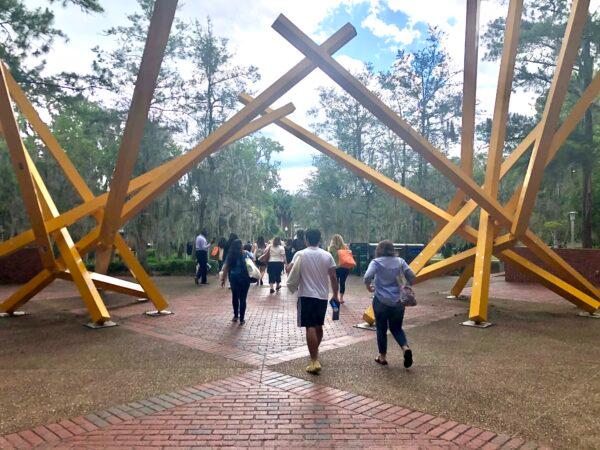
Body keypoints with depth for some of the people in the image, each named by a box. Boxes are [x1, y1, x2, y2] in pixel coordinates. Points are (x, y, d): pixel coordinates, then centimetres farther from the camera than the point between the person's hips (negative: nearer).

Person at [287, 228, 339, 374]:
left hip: (307, 296, -4)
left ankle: (314, 361, -8)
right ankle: (315, 351, 38)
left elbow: (289, 270, -9)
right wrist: (335, 295, 10)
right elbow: (333, 277, 0)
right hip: (322, 296, 4)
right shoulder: (327, 255, 1)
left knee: (310, 328, -4)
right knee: (318, 326, 19)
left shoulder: (300, 254, -7)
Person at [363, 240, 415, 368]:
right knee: (396, 328, 18)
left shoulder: (376, 262, -6)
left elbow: (367, 277, -19)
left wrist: (368, 287, 0)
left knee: (382, 329, 12)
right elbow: (411, 276, 1)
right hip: (398, 301, 3)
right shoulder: (400, 261, 4)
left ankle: (382, 357, 20)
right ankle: (406, 348, -5)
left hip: (381, 301, -3)